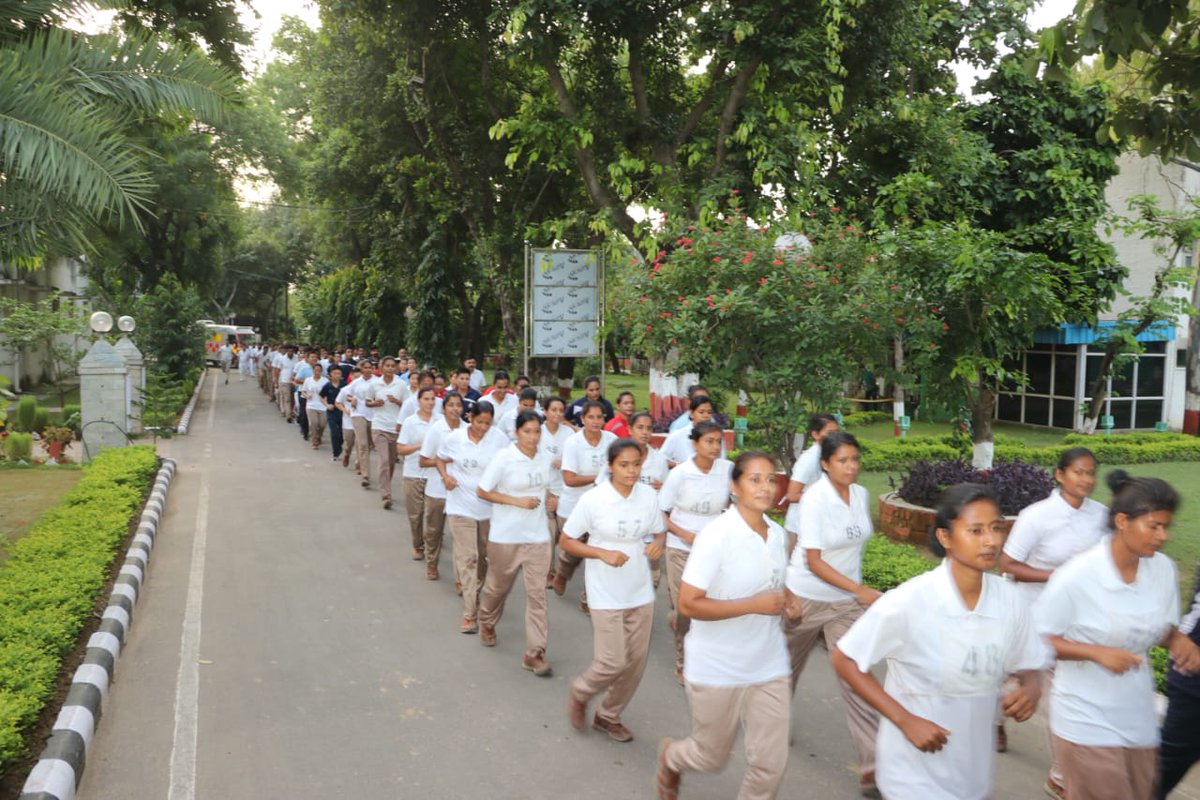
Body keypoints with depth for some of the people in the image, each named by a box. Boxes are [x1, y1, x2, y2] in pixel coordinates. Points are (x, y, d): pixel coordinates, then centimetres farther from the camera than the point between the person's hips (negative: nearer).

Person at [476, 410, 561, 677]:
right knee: (498, 586, 17)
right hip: (505, 535, -3)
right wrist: (518, 501, -18)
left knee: (537, 592, -2)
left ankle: (534, 652, 3)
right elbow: (482, 490, -11)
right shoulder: (504, 458, -12)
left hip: (538, 536, 3)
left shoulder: (545, 459, 3)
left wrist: (552, 498, -4)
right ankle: (487, 624, 47)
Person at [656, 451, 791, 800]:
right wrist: (755, 605, -26)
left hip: (770, 668, 5)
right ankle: (670, 757, 48)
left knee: (771, 763, 5)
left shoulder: (778, 535, 2)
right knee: (712, 758, 15)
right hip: (718, 669, -5)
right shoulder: (716, 534, -20)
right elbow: (688, 604, -22)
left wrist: (784, 603, 0)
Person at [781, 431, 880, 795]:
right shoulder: (815, 499, -21)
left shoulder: (861, 495, -3)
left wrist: (856, 591, 13)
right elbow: (813, 561, -22)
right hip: (807, 598, -4)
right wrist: (860, 590, -25)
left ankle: (871, 767, -2)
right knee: (787, 667, 18)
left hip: (846, 601, 4)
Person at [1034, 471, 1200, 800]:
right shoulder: (1077, 576, -21)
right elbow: (1035, 638, -14)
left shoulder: (1165, 569, -6)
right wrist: (1098, 653, -25)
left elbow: (1163, 626, 10)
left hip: (1139, 719, 6)